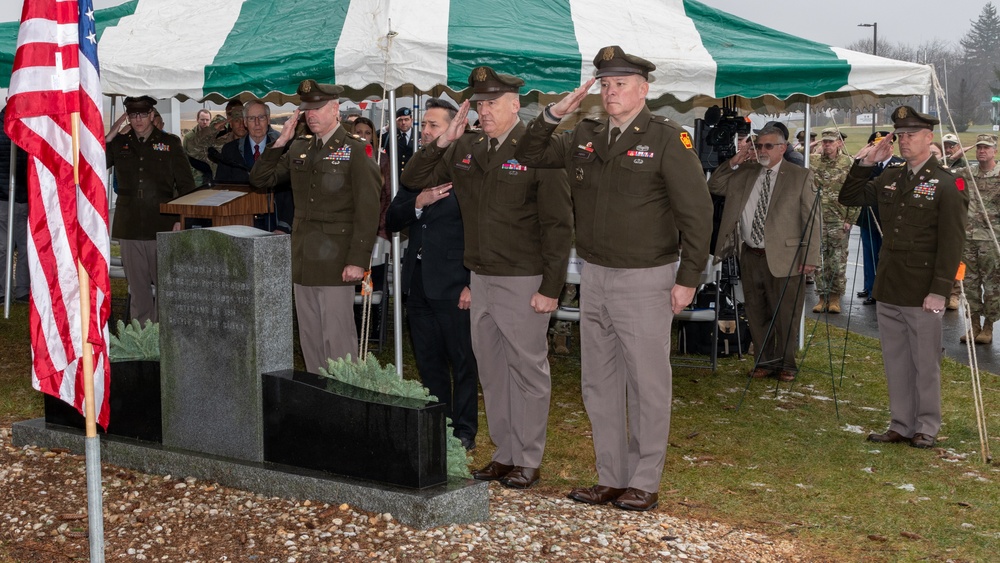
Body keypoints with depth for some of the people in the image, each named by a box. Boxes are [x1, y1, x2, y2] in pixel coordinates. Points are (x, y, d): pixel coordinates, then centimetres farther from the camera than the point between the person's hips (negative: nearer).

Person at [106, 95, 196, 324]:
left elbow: (186, 184, 4)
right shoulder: (118, 143, 11)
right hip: (129, 228, 2)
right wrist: (109, 136, -7)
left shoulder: (170, 143, 5)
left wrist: (181, 219, -4)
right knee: (137, 287, 7)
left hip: (162, 227, -2)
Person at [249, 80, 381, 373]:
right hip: (303, 260, 7)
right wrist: (280, 141, 3)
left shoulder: (355, 151, -7)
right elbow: (260, 179, 14)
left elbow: (367, 211, -12)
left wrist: (358, 260, -18)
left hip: (335, 261, -7)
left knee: (338, 338, -5)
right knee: (309, 338, 11)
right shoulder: (298, 149, 13)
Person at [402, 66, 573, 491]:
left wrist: (550, 288, -15)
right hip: (480, 278, 7)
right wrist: (443, 141, -1)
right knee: (491, 370, 13)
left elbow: (558, 226, -12)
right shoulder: (466, 149, 9)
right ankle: (504, 454, 25)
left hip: (523, 281, -7)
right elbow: (413, 179, 14)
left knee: (527, 369, 3)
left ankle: (528, 460, 13)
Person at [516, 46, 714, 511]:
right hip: (594, 277, 6)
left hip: (645, 280, -6)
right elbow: (531, 155, 17)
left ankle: (645, 483, 11)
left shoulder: (667, 139, -8)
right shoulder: (585, 138, 9)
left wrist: (688, 279, -13)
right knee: (599, 383, 11)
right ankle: (611, 477, 21)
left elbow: (696, 211, -10)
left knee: (647, 384, 1)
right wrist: (555, 113, 1)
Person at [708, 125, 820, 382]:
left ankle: (786, 364, 17)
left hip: (784, 258, -4)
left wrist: (810, 257, -10)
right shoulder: (745, 173, 12)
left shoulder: (800, 177, 0)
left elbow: (812, 219, -4)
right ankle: (764, 361, 24)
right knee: (757, 314, 11)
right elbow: (714, 186, 17)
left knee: (786, 316, 3)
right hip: (751, 257, 4)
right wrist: (732, 163, 2)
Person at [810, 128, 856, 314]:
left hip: (839, 220, -2)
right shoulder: (812, 161, 7)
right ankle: (822, 296, 13)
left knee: (838, 260, 1)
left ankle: (835, 297, 11)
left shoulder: (848, 163, 0)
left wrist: (850, 219, -6)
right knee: (819, 259, 5)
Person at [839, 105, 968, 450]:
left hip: (922, 294, -6)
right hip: (888, 291, 6)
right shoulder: (889, 179, 11)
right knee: (896, 363, 12)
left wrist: (939, 291, -18)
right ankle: (901, 426, 22)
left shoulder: (947, 184, -9)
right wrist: (865, 164, 4)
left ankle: (927, 429, 16)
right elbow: (849, 198, 18)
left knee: (925, 364, 4)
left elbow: (951, 243, -13)